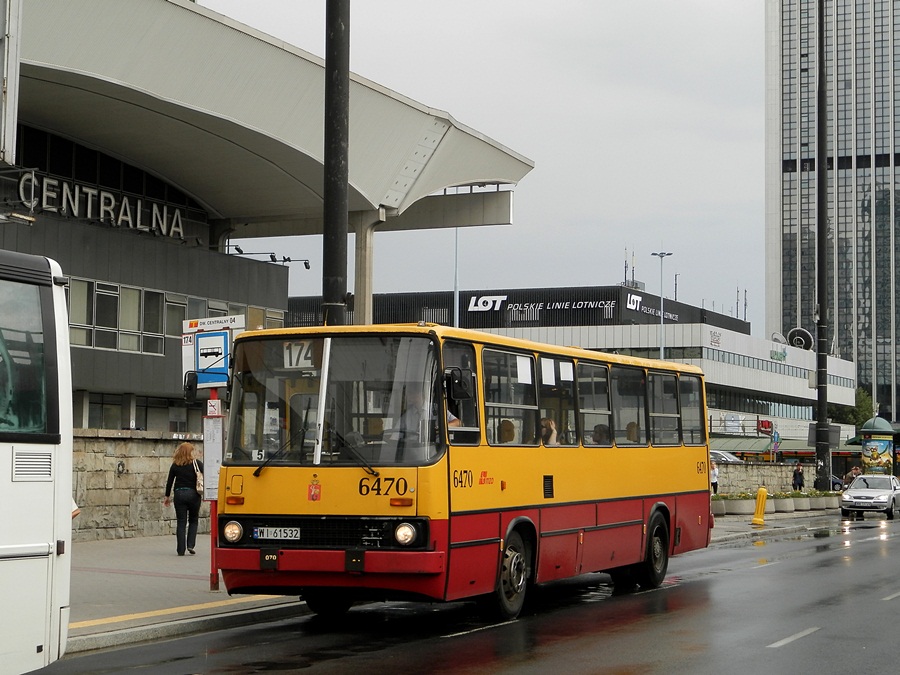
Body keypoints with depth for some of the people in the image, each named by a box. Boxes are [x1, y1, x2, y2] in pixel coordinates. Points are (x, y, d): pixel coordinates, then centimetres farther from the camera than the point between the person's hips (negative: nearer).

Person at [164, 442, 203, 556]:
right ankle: (190, 545, 1)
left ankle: (181, 549, 1)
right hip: (193, 494, -1)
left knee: (181, 522, 5)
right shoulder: (196, 463, -2)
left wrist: (167, 497, 16)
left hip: (179, 494, 1)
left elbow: (169, 481, 8)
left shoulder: (175, 465, 4)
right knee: (193, 521, 15)